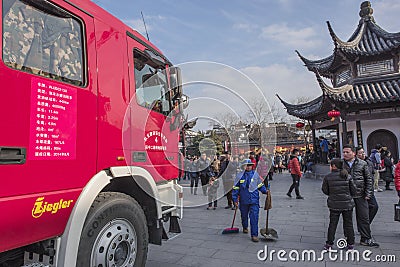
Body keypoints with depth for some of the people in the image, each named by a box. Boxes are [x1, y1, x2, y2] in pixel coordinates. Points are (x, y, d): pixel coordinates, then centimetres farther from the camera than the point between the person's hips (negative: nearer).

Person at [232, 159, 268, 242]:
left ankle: (254, 235, 2)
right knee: (244, 215, 19)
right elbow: (236, 188, 1)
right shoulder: (240, 176, -4)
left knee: (254, 217, -6)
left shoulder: (255, 174, 0)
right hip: (243, 200, 1)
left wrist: (265, 191, -1)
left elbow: (260, 185, 14)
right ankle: (245, 227, 47)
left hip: (254, 200, -1)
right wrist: (235, 199, 0)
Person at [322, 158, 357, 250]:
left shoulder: (328, 177, -9)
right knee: (348, 224, 14)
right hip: (347, 204, 1)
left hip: (334, 205, -1)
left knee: (332, 224, 8)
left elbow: (325, 191, -3)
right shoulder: (348, 176, -4)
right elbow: (353, 190, 1)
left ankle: (329, 244, 13)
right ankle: (350, 244, 23)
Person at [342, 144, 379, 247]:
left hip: (360, 195, 0)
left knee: (364, 218, 7)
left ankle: (366, 238, 22)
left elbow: (368, 179, 6)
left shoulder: (362, 164, 0)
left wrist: (368, 193, 0)